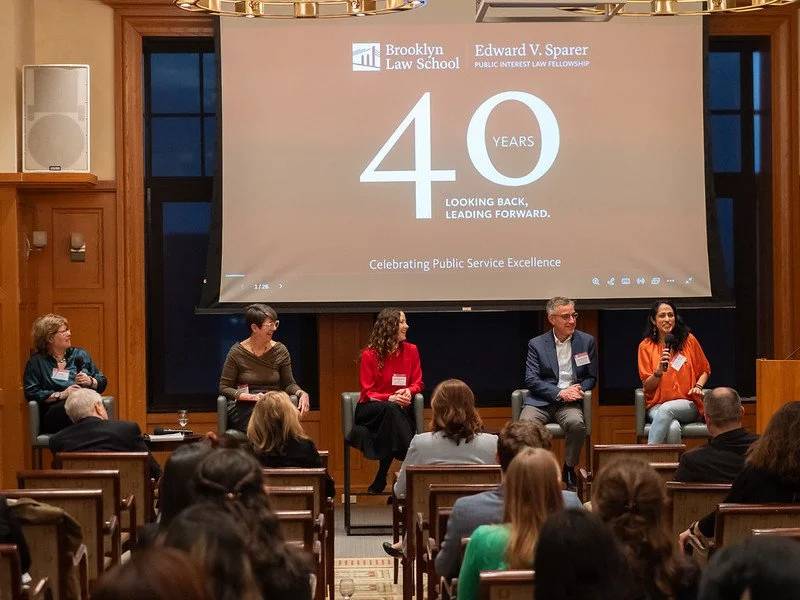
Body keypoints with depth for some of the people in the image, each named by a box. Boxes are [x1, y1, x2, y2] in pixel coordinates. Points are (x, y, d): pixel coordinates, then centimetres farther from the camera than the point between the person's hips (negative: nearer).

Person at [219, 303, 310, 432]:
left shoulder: (280, 351, 8)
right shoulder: (237, 352, 2)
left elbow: (289, 384, 13)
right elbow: (224, 387, 4)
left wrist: (301, 393, -9)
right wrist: (241, 395, -16)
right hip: (244, 407, -2)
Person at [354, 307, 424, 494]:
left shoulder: (411, 350, 5)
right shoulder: (369, 354, -5)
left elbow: (418, 383, 10)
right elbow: (367, 392, -4)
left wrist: (409, 392, -14)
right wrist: (390, 398, -22)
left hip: (399, 408, 2)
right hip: (370, 410, -2)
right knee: (391, 409, -37)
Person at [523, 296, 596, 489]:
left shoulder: (586, 341, 11)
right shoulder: (536, 344, 6)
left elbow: (591, 377, 15)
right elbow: (531, 379, -2)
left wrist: (578, 389, -8)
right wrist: (560, 393, -14)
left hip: (569, 401, 1)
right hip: (541, 401, -1)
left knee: (576, 424, -33)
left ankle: (569, 470, -11)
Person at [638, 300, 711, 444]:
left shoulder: (689, 340, 6)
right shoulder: (646, 346, 5)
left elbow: (705, 370, 19)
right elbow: (647, 386, 4)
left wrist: (698, 386, -1)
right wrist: (659, 370, -14)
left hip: (688, 405, 0)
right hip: (657, 406, 0)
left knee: (666, 409, -36)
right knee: (673, 428, -36)